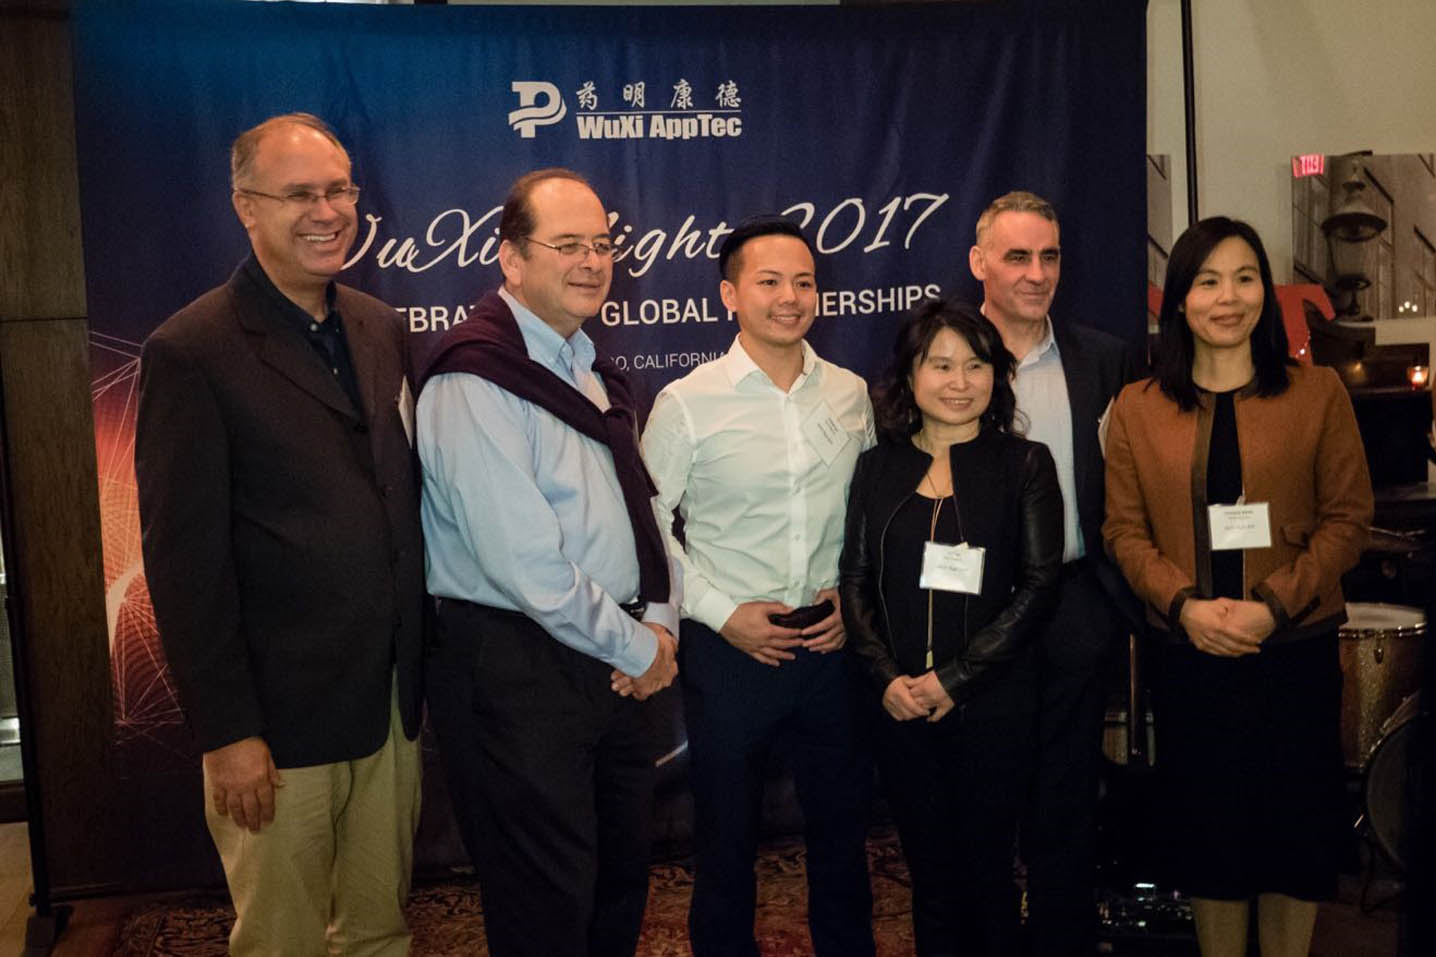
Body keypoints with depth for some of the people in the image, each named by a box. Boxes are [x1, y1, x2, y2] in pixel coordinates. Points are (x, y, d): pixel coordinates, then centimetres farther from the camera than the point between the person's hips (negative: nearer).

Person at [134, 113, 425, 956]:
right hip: (280, 715, -5)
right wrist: (226, 731, -13)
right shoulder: (192, 352, -11)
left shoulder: (384, 331, 8)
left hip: (394, 699, 5)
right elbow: (185, 558, -12)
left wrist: (421, 665, 10)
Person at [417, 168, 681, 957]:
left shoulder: (590, 370, 13)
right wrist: (638, 647, -11)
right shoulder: (476, 380, -16)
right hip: (516, 670, -8)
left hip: (615, 663, 9)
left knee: (621, 878, 19)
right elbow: (524, 561, -22)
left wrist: (660, 622, 0)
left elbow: (642, 507, 16)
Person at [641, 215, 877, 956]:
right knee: (726, 836, 12)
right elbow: (648, 528, -6)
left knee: (841, 826, 18)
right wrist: (720, 612, -11)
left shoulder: (850, 394, 3)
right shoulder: (687, 403, -8)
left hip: (833, 643, 3)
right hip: (729, 648, -3)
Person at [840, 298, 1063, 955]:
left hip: (993, 704, -2)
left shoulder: (1023, 464, 0)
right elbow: (855, 581, 5)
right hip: (900, 705, 2)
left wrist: (955, 677, -12)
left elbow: (1039, 585, -6)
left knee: (986, 870, 6)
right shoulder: (879, 468, 7)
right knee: (928, 870, 10)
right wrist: (887, 677, -9)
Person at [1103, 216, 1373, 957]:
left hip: (1295, 650, -1)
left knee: (1294, 824, 10)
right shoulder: (1138, 407, 3)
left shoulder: (1317, 394, 0)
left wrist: (1274, 603, -16)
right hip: (1188, 654, 1)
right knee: (1207, 827, 11)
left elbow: (1346, 519, -3)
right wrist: (1185, 604, -16)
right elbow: (1124, 530, 0)